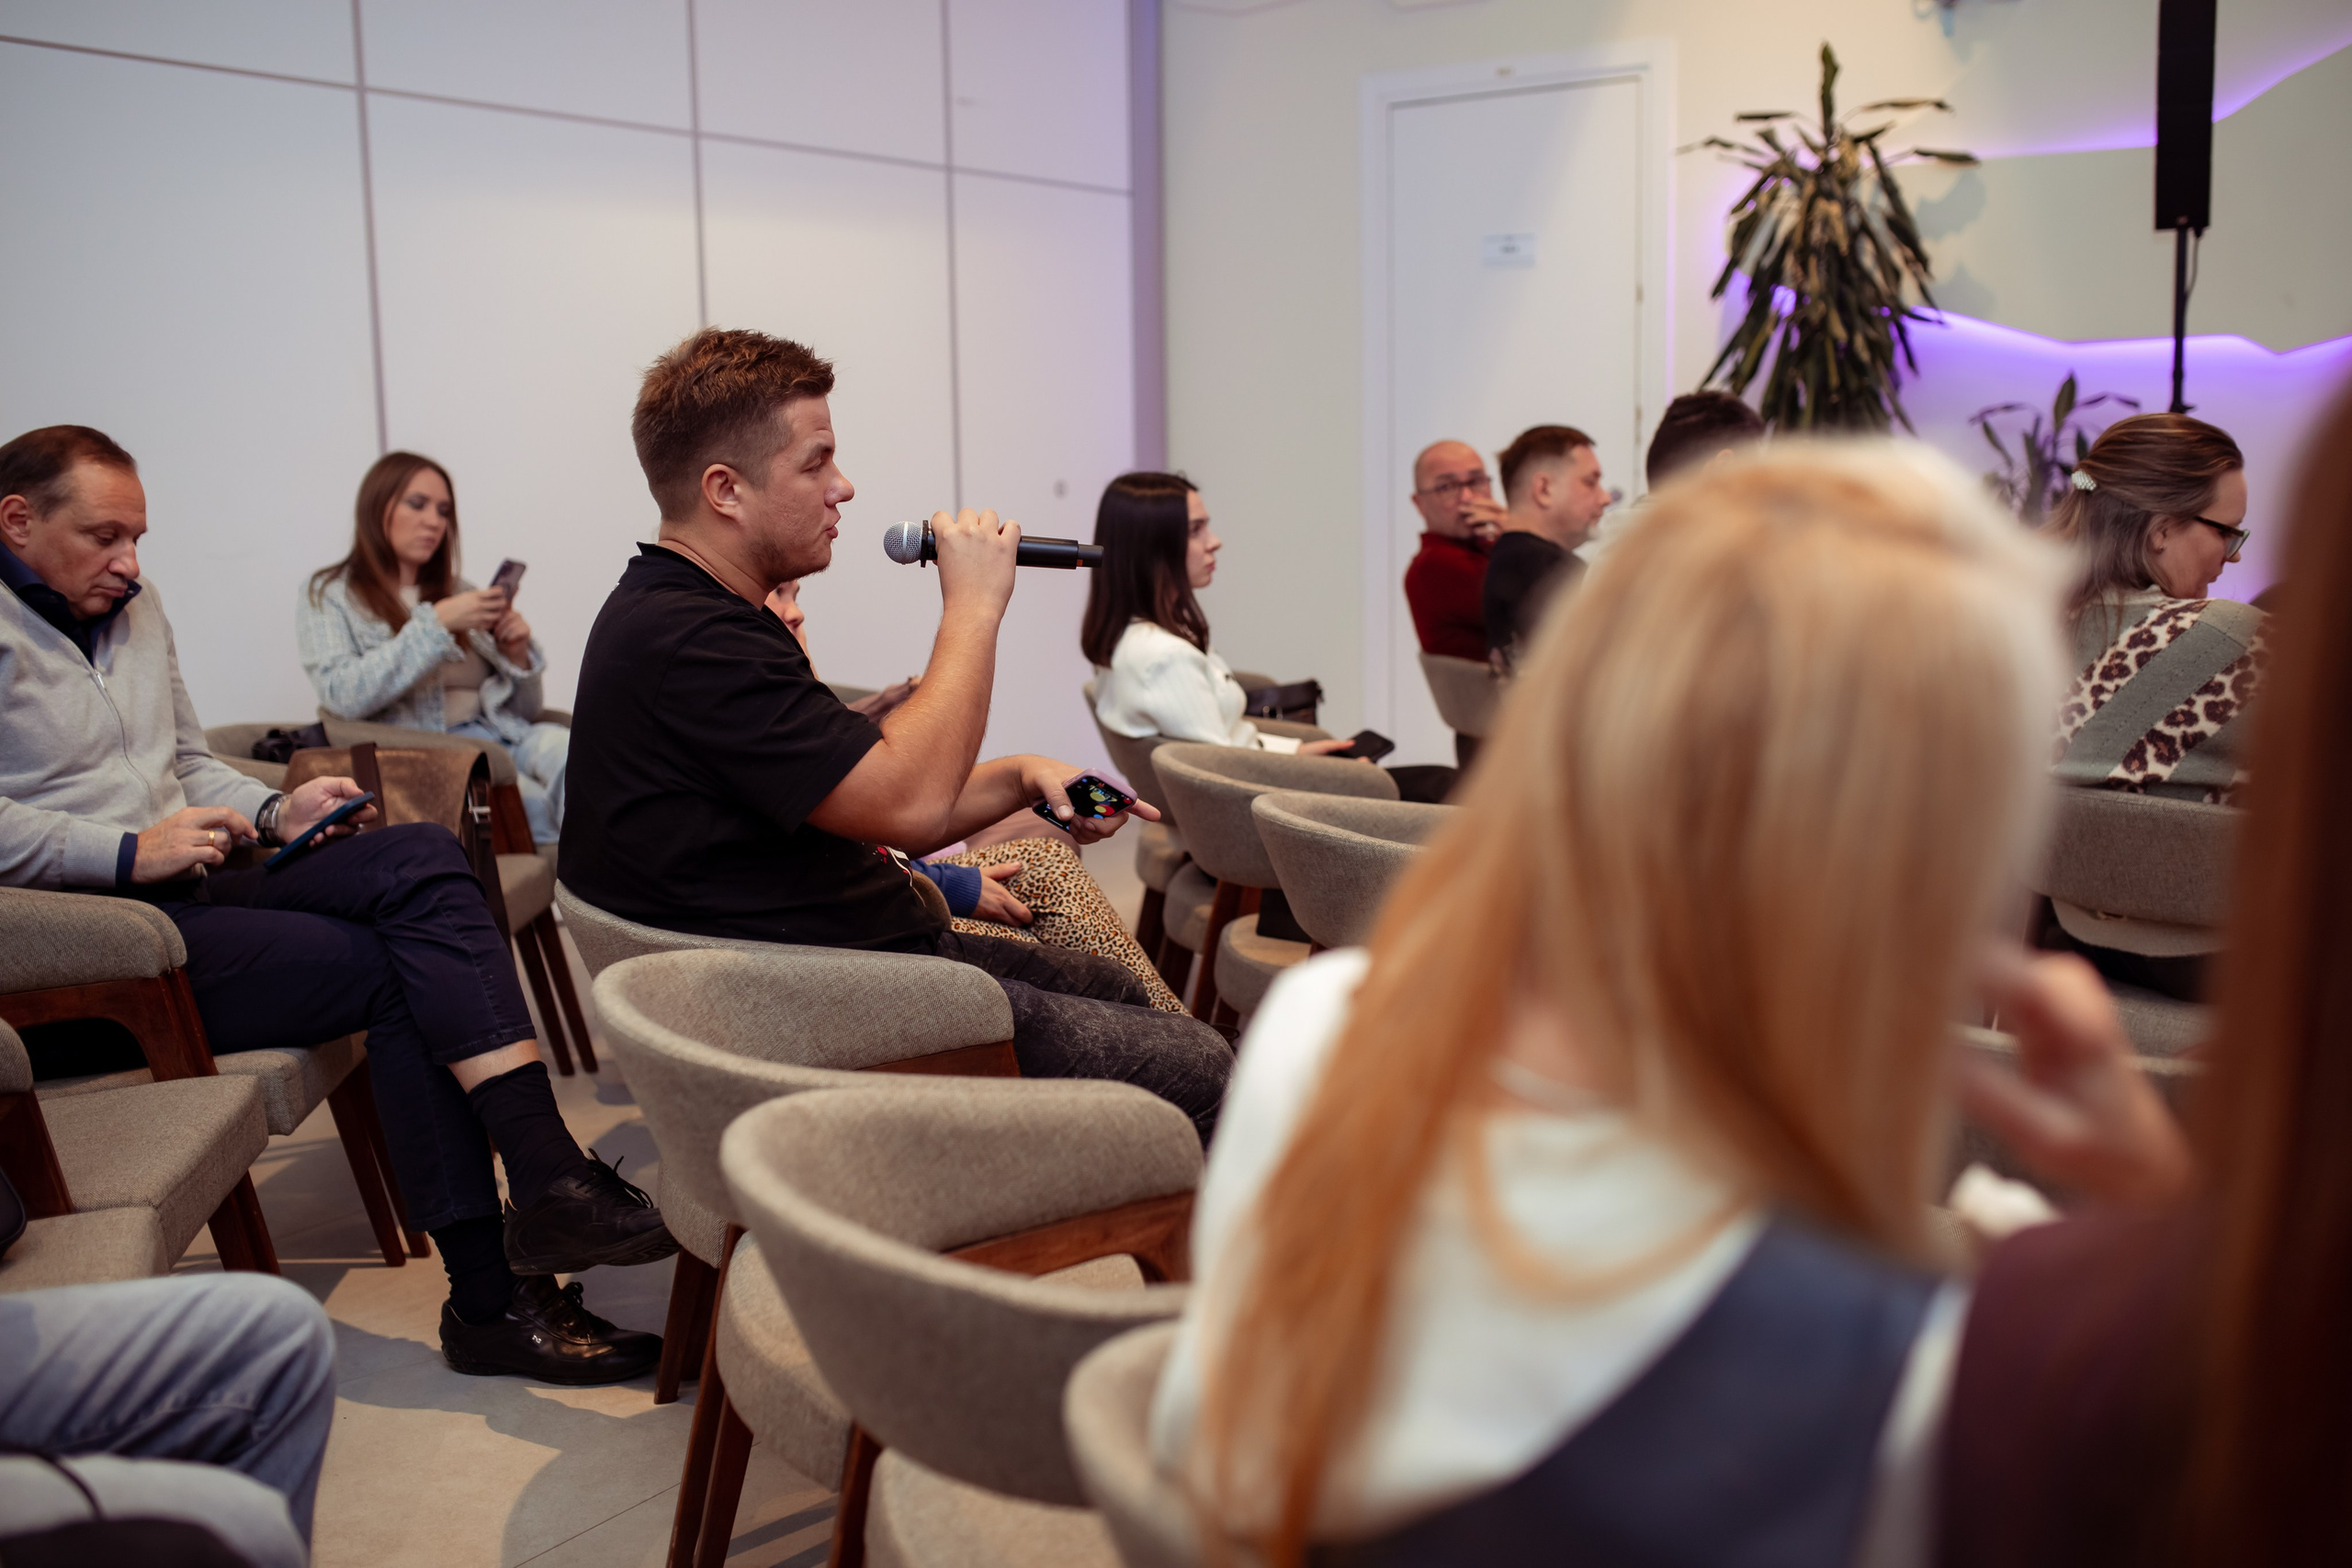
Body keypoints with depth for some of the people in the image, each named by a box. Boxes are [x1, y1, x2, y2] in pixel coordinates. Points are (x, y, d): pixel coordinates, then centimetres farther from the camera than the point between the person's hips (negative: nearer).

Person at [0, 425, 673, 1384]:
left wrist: (274, 812, 9)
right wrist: (130, 851, -21)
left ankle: (547, 1182, -28)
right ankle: (492, 1296, -20)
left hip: (188, 881, 8)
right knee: (400, 973, -21)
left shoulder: (133, 606, 22)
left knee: (422, 858, -18)